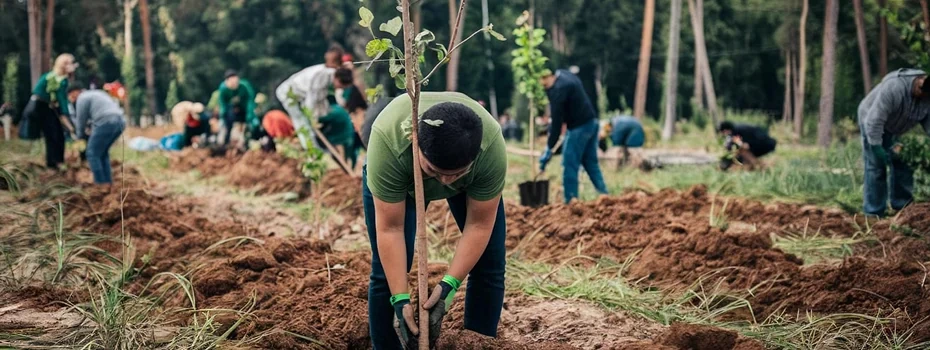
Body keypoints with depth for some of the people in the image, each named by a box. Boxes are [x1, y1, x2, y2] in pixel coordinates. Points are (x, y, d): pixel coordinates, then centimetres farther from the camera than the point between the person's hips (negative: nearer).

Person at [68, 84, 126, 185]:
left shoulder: (82, 98, 5)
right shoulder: (96, 94, 32)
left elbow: (81, 120, 8)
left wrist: (80, 136, 23)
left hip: (105, 123, -9)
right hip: (120, 122, 9)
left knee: (93, 154, 1)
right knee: (103, 152, 22)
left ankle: (100, 182, -4)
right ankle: (108, 181, 17)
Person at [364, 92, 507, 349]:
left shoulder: (492, 145, -39)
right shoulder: (388, 141, -42)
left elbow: (479, 224, -28)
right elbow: (390, 229, -34)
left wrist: (450, 284, -34)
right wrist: (400, 298, -37)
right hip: (395, 174, -1)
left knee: (490, 265, -4)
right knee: (386, 270, -10)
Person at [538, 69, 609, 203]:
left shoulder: (558, 89, -22)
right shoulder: (564, 74, 9)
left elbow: (556, 120, -22)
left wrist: (549, 148, -19)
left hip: (579, 126, -10)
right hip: (592, 122, 10)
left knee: (570, 166, -4)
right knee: (591, 163, 15)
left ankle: (570, 202, -2)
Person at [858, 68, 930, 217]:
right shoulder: (893, 88, -39)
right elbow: (875, 120, -37)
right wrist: (876, 147, -35)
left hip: (898, 129, 6)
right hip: (872, 122, -6)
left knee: (903, 165, 2)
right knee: (876, 167, -9)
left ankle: (903, 207, 12)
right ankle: (874, 213, -5)